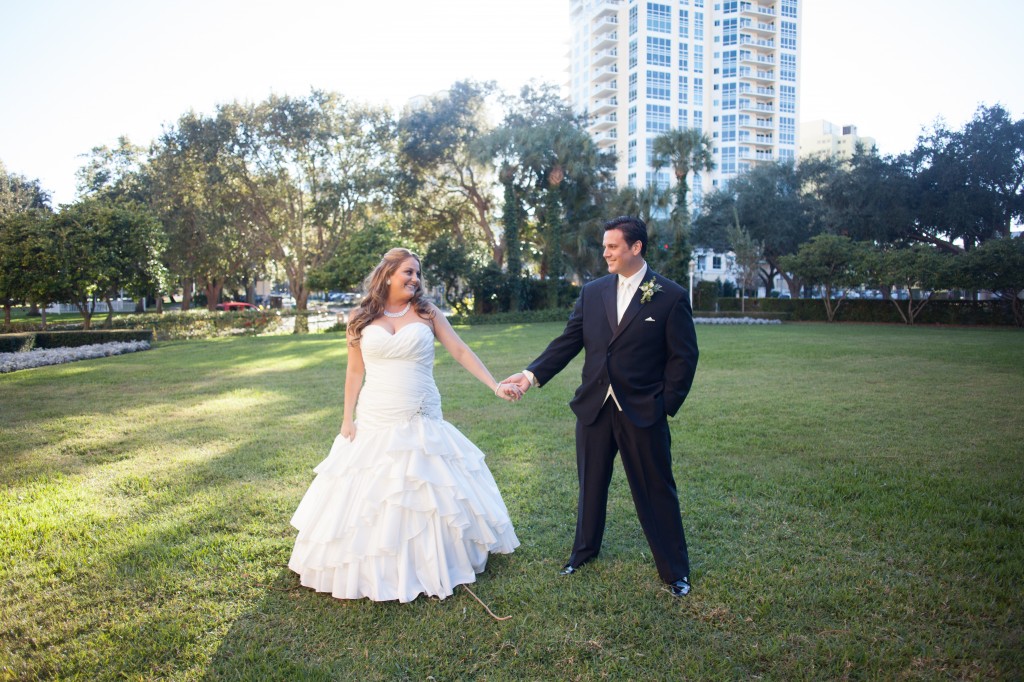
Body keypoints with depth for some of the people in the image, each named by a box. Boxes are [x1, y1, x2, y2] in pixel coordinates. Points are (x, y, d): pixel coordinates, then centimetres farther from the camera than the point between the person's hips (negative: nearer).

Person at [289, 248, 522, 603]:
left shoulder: (427, 312, 1)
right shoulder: (361, 318, 3)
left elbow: (461, 351, 0)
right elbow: (355, 371, 7)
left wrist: (495, 385, -7)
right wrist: (348, 419, 3)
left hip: (422, 423, 0)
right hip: (374, 424, 1)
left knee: (430, 496, 5)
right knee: (368, 499, 5)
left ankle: (435, 564, 25)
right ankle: (375, 571, 24)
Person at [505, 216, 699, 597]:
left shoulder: (671, 297, -6)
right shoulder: (592, 292, 5)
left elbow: (684, 357, -4)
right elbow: (568, 343, 3)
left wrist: (667, 406, -9)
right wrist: (533, 374, -9)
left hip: (642, 412, -4)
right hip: (594, 408, 4)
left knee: (657, 492, 7)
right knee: (591, 485, 19)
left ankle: (675, 570, 25)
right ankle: (585, 550, 41)